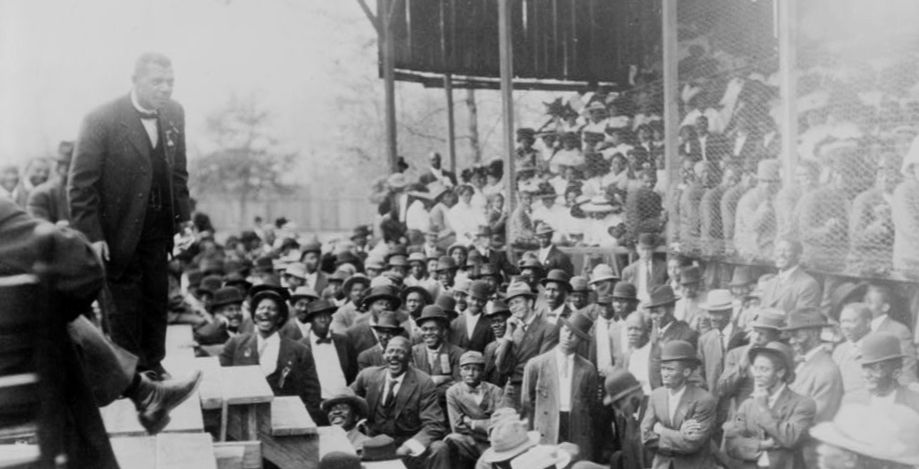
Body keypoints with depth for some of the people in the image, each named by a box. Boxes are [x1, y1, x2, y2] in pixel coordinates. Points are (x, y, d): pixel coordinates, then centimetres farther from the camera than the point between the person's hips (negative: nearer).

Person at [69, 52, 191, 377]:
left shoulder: (174, 114, 1)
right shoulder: (102, 120, -15)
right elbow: (81, 183, -13)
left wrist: (184, 219, 6)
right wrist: (90, 235, -16)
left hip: (158, 232, 5)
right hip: (119, 235, -5)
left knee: (157, 301, 12)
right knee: (125, 308, 6)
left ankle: (153, 367, 29)